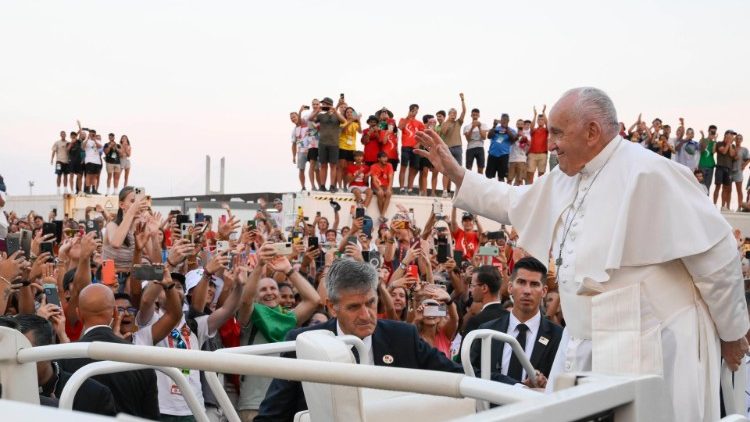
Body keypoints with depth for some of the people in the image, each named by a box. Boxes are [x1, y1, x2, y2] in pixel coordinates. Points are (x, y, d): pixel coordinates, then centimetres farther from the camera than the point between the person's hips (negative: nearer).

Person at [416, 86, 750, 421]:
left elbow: (717, 253, -13)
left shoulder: (647, 174, -16)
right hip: (585, 350, 8)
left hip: (647, 352, -8)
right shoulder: (567, 179, 11)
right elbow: (517, 204, 29)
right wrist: (455, 173, 24)